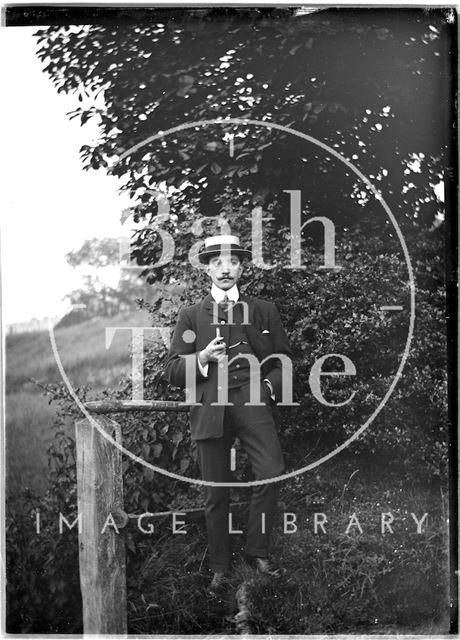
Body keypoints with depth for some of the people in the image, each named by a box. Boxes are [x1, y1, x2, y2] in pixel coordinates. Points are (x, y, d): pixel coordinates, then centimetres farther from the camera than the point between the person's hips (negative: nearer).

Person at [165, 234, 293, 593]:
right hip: (210, 410, 0)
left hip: (253, 403, 0)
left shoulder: (264, 310, 17)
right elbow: (174, 372, 10)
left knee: (272, 472, -20)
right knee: (216, 492, 1)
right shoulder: (191, 315, 15)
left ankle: (257, 550, -4)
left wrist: (271, 386, -1)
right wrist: (203, 357, -8)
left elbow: (284, 359, 19)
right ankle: (220, 569, 14)